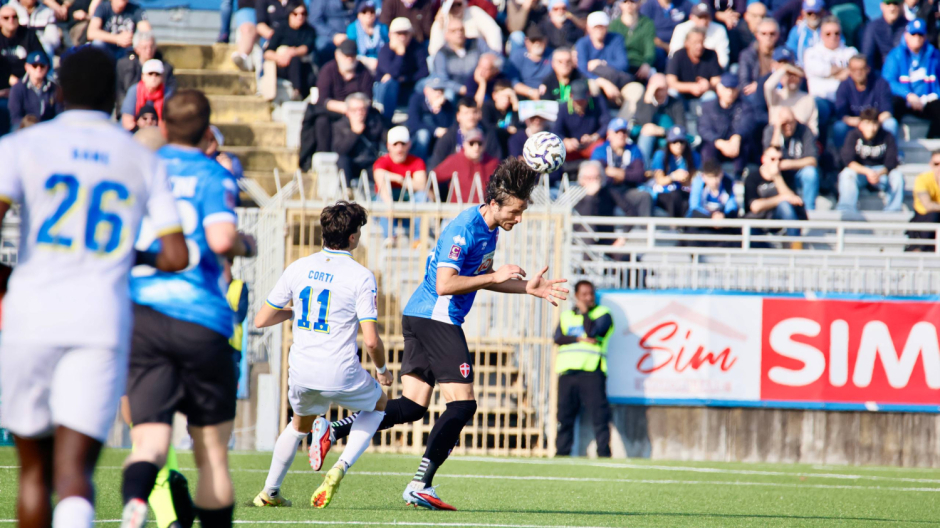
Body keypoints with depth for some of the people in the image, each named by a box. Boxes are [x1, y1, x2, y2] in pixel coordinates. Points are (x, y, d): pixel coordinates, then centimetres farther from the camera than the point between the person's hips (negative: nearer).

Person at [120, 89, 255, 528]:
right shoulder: (212, 176, 0)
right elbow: (221, 240, -16)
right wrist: (244, 245, 6)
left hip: (137, 315, 2)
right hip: (200, 318, -2)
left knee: (149, 440, -7)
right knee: (212, 450, 11)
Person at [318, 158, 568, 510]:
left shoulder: (490, 229, 13)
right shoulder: (465, 229, -18)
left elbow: (479, 279, 25)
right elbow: (445, 285, -24)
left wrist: (529, 288, 17)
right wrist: (495, 276, -20)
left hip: (419, 316, 10)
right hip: (437, 319, -10)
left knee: (413, 406, 7)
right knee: (462, 404, -8)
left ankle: (333, 432, 1)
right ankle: (420, 486, -9)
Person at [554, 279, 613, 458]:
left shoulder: (602, 314, 9)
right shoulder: (566, 316, 20)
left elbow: (592, 332, -10)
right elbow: (558, 338, 3)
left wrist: (584, 311, 0)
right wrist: (580, 339, -10)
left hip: (591, 372, -4)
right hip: (567, 373, 4)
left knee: (599, 413, -11)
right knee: (564, 415, 5)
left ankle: (604, 453, -11)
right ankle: (561, 453, 11)